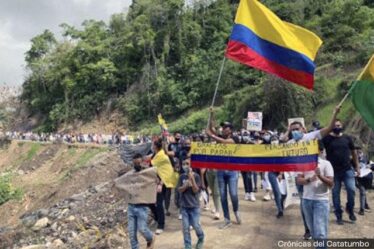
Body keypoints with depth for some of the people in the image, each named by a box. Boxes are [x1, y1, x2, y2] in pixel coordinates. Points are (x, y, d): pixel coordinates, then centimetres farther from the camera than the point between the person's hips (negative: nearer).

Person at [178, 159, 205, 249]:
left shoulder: (196, 176, -9)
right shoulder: (182, 176, 0)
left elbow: (195, 190, -14)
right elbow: (179, 189, -1)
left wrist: (192, 178, -23)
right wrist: (186, 185, -20)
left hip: (194, 206, -3)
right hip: (184, 206, 3)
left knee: (196, 226, 1)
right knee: (185, 227, 3)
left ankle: (201, 239, 31)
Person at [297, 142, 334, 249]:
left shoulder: (326, 164, -3)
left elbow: (331, 184, -9)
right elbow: (298, 180, -1)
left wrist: (320, 176, -26)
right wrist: (309, 179, -20)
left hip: (321, 200, -4)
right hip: (306, 200, 4)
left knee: (320, 232, -9)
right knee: (313, 230, 15)